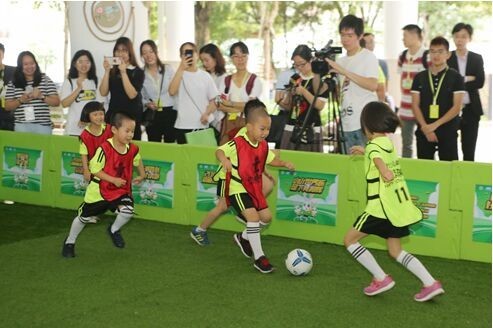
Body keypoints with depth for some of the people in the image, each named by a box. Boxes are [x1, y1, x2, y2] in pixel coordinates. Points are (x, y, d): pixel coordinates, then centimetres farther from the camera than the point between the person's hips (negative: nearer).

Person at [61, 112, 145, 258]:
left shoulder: (133, 149, -9)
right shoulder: (104, 148, -25)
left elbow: (137, 160, 15)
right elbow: (95, 169, -21)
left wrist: (142, 175, 17)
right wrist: (113, 180, -25)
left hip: (121, 190, 3)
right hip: (99, 190, -3)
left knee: (128, 211, -23)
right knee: (84, 216, 12)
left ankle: (114, 230, 11)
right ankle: (69, 242, 38)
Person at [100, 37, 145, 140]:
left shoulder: (138, 72, -2)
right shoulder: (112, 71, 9)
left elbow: (132, 95, -15)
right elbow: (103, 93, -1)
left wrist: (123, 72, -16)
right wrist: (107, 71, -8)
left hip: (131, 117, -3)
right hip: (113, 116, 3)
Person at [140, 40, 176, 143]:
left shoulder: (169, 69, 1)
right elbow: (139, 97, 8)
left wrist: (178, 112, -4)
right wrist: (147, 103, -11)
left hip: (170, 113, -1)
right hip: (152, 115, 1)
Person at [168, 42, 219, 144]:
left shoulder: (205, 76, 7)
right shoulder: (179, 74, 3)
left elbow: (214, 100, 8)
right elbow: (172, 91, -17)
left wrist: (207, 114, -11)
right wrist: (181, 68, -17)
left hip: (203, 126, 1)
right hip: (183, 126, -1)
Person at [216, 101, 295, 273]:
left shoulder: (263, 146, 3)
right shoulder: (237, 144, -19)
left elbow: (271, 159, 18)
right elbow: (219, 150, -22)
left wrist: (284, 163, 1)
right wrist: (224, 160, -43)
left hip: (254, 189, 8)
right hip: (238, 189, -8)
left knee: (266, 216, 11)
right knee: (253, 216, -20)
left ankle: (244, 238, 37)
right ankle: (259, 257, -12)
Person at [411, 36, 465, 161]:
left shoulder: (455, 77, 1)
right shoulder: (420, 78, 8)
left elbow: (457, 107, -5)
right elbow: (415, 105, 4)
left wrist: (435, 125, -13)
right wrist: (425, 127, -9)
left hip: (448, 132, -2)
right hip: (423, 132, 3)